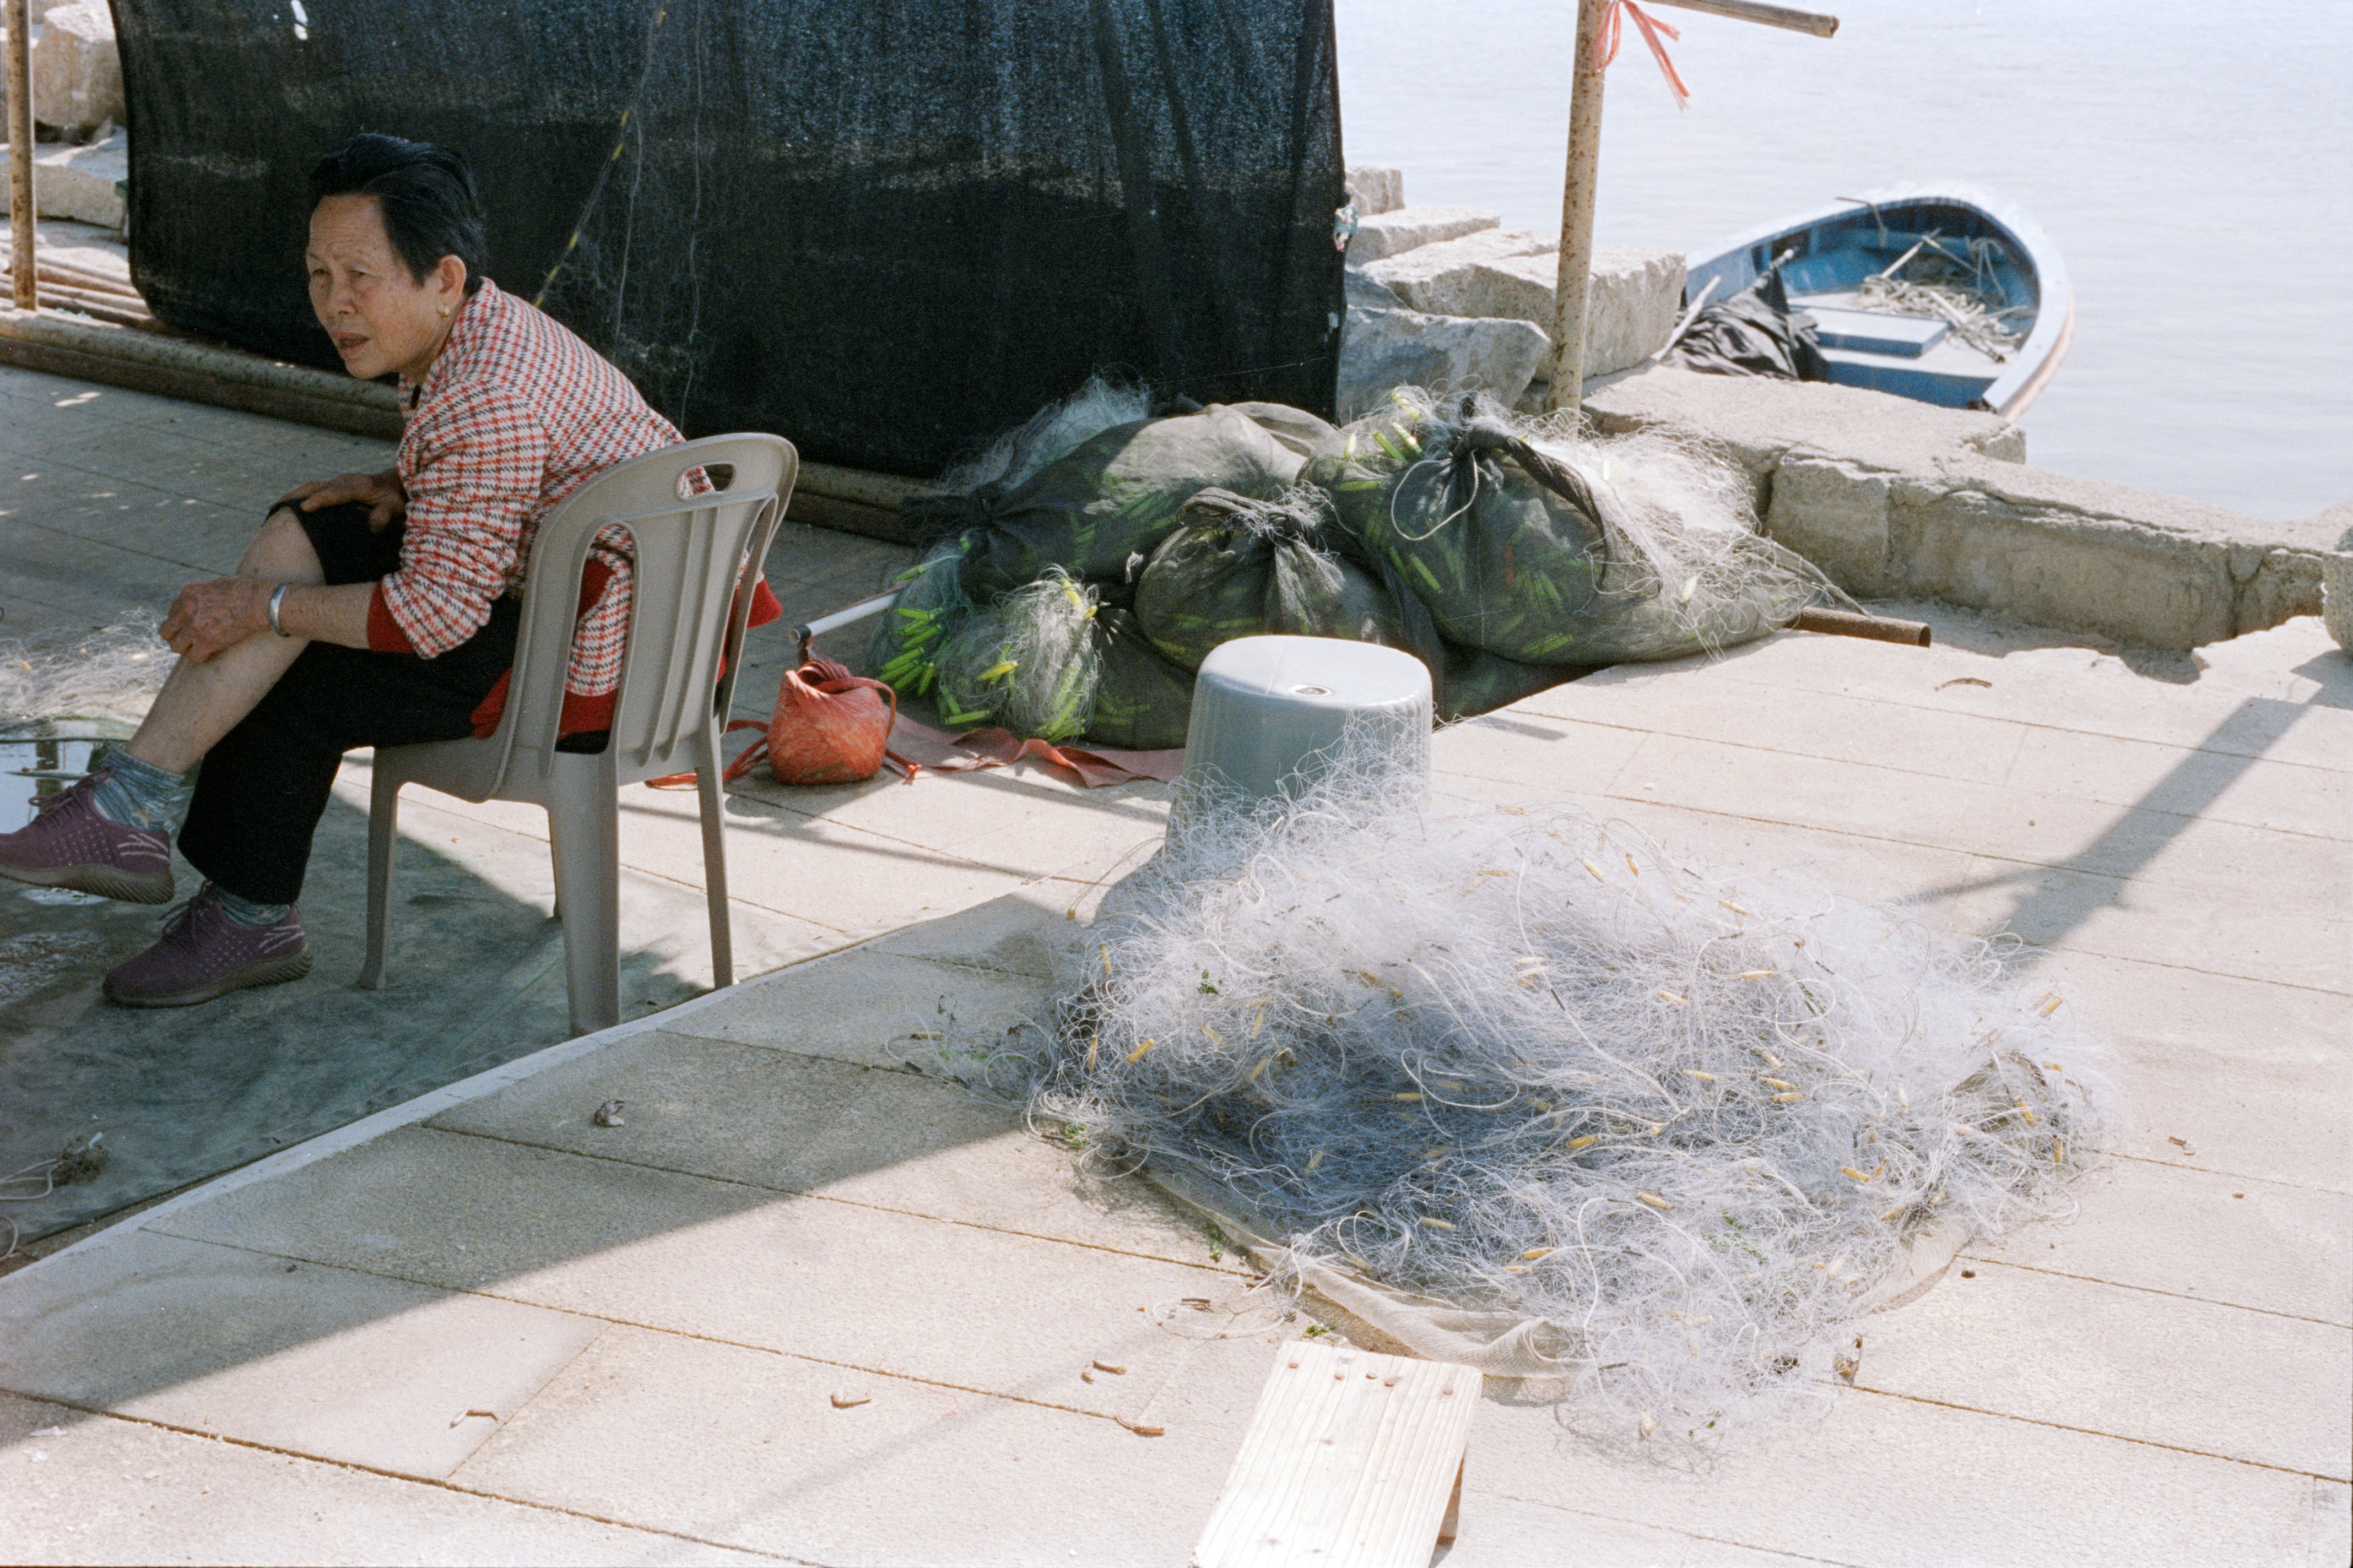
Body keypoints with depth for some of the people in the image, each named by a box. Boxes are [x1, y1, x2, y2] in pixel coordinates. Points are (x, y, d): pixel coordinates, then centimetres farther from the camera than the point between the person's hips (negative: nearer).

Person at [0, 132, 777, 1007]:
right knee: (304, 534, 5)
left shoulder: (484, 400, -27)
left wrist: (263, 609, -17)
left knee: (294, 687, -7)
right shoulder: (475, 332, 6)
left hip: (590, 669, -11)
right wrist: (404, 489, 1)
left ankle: (251, 919, 12)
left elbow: (437, 615, -26)